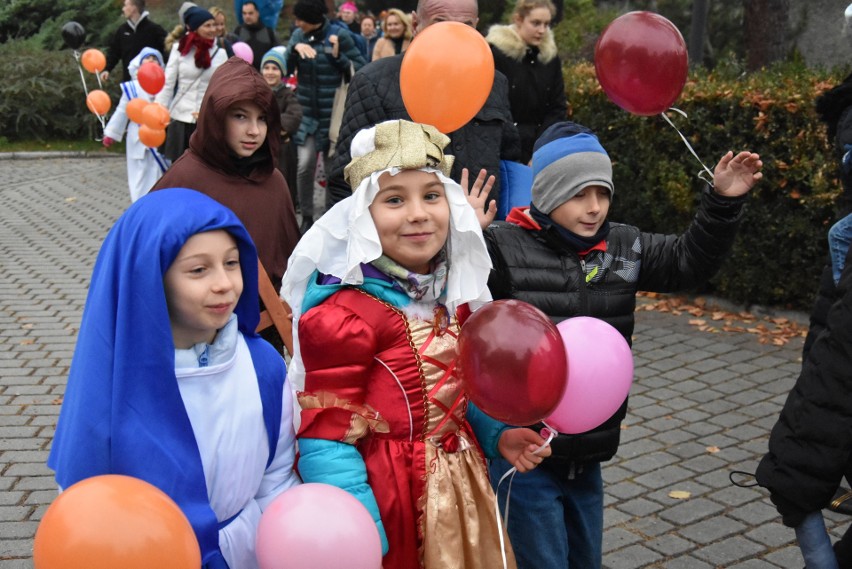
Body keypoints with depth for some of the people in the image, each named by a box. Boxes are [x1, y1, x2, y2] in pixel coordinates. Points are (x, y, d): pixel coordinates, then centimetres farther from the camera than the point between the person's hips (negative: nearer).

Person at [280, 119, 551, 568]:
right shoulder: (344, 314, -21)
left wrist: (497, 436, 1)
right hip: (386, 501, -7)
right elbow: (328, 437, -20)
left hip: (459, 490, 7)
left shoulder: (453, 295, 3)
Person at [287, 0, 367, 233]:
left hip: (333, 113, -2)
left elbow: (361, 68, -6)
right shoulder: (298, 35, 5)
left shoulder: (339, 35, -7)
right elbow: (286, 68, -1)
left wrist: (338, 57, -21)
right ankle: (306, 216, 7)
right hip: (306, 111, 2)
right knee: (305, 165, -8)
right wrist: (295, 48, -17)